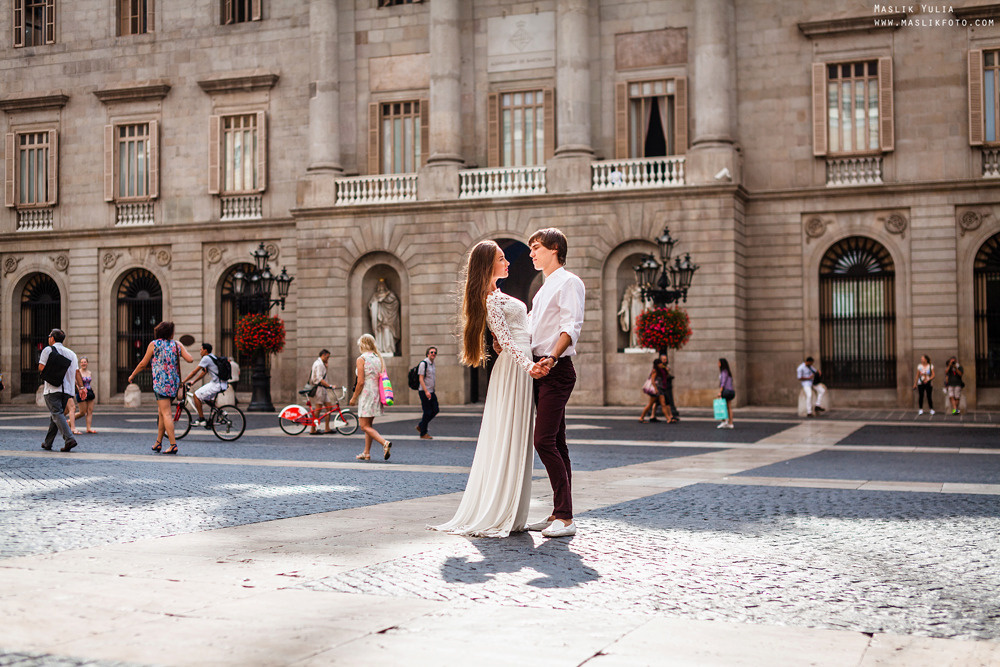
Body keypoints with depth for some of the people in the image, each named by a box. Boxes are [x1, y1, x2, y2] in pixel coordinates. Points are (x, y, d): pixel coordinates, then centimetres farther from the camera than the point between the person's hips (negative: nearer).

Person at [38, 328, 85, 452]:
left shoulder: (48, 350, 1)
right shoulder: (71, 353, 17)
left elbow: (41, 368, -6)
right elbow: (77, 372, 10)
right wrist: (81, 387, 7)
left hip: (53, 388, -6)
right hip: (67, 389, 6)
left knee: (57, 414, -12)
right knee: (56, 415, 14)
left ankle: (69, 439, -29)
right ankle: (48, 443, 20)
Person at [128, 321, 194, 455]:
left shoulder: (154, 344, -1)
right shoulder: (176, 345, 7)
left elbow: (143, 363, 3)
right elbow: (190, 359, -3)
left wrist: (132, 375, 17)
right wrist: (183, 350, 17)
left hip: (161, 382, -5)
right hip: (174, 383, 5)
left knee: (166, 414, -9)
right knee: (162, 413, 17)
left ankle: (173, 445, -16)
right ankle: (158, 442, 22)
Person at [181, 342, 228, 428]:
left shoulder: (206, 358, -10)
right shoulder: (212, 358, 21)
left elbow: (195, 371, -10)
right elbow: (203, 373, 26)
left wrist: (183, 381, -5)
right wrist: (193, 381, 23)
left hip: (216, 385, -10)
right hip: (222, 384, 10)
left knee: (196, 395, -5)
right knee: (207, 398, 24)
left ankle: (201, 420, -3)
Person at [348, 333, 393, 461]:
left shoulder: (361, 359, -10)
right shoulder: (379, 358, 10)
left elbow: (361, 382, -15)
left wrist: (353, 398, -6)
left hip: (366, 394, -7)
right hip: (377, 394, 7)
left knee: (365, 426, -5)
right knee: (369, 424, 15)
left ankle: (384, 443, -24)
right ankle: (366, 453, 17)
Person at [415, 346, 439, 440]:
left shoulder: (432, 364, 14)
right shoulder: (423, 363, -12)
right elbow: (421, 379, -17)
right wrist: (426, 391, -23)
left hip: (431, 392, 9)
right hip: (424, 391, -9)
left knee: (435, 410, 6)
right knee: (427, 412, -5)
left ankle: (420, 426, 20)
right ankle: (423, 434, 5)